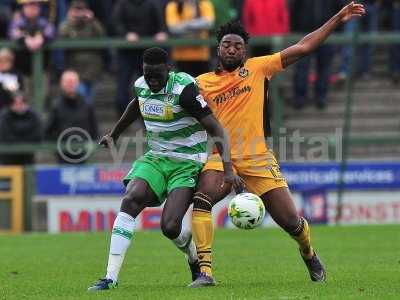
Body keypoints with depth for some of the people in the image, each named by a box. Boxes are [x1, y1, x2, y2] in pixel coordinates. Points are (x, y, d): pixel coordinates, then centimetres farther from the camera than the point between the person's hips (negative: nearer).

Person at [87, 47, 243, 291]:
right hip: (155, 158, 5)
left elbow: (216, 129, -20)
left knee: (170, 227, -19)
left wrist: (228, 169, -29)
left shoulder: (184, 89, -19)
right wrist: (114, 135, 38)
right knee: (130, 200, -22)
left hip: (186, 164, -5)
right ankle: (111, 277, -24)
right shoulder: (141, 86, 1)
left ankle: (196, 259, 19)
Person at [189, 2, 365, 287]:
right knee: (202, 200, -30)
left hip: (257, 159, 0)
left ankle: (309, 253, 37)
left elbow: (302, 48, 4)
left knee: (291, 221, 2)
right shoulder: (202, 82, 4)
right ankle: (205, 271, -28)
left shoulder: (257, 68, 4)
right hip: (221, 158, 0)